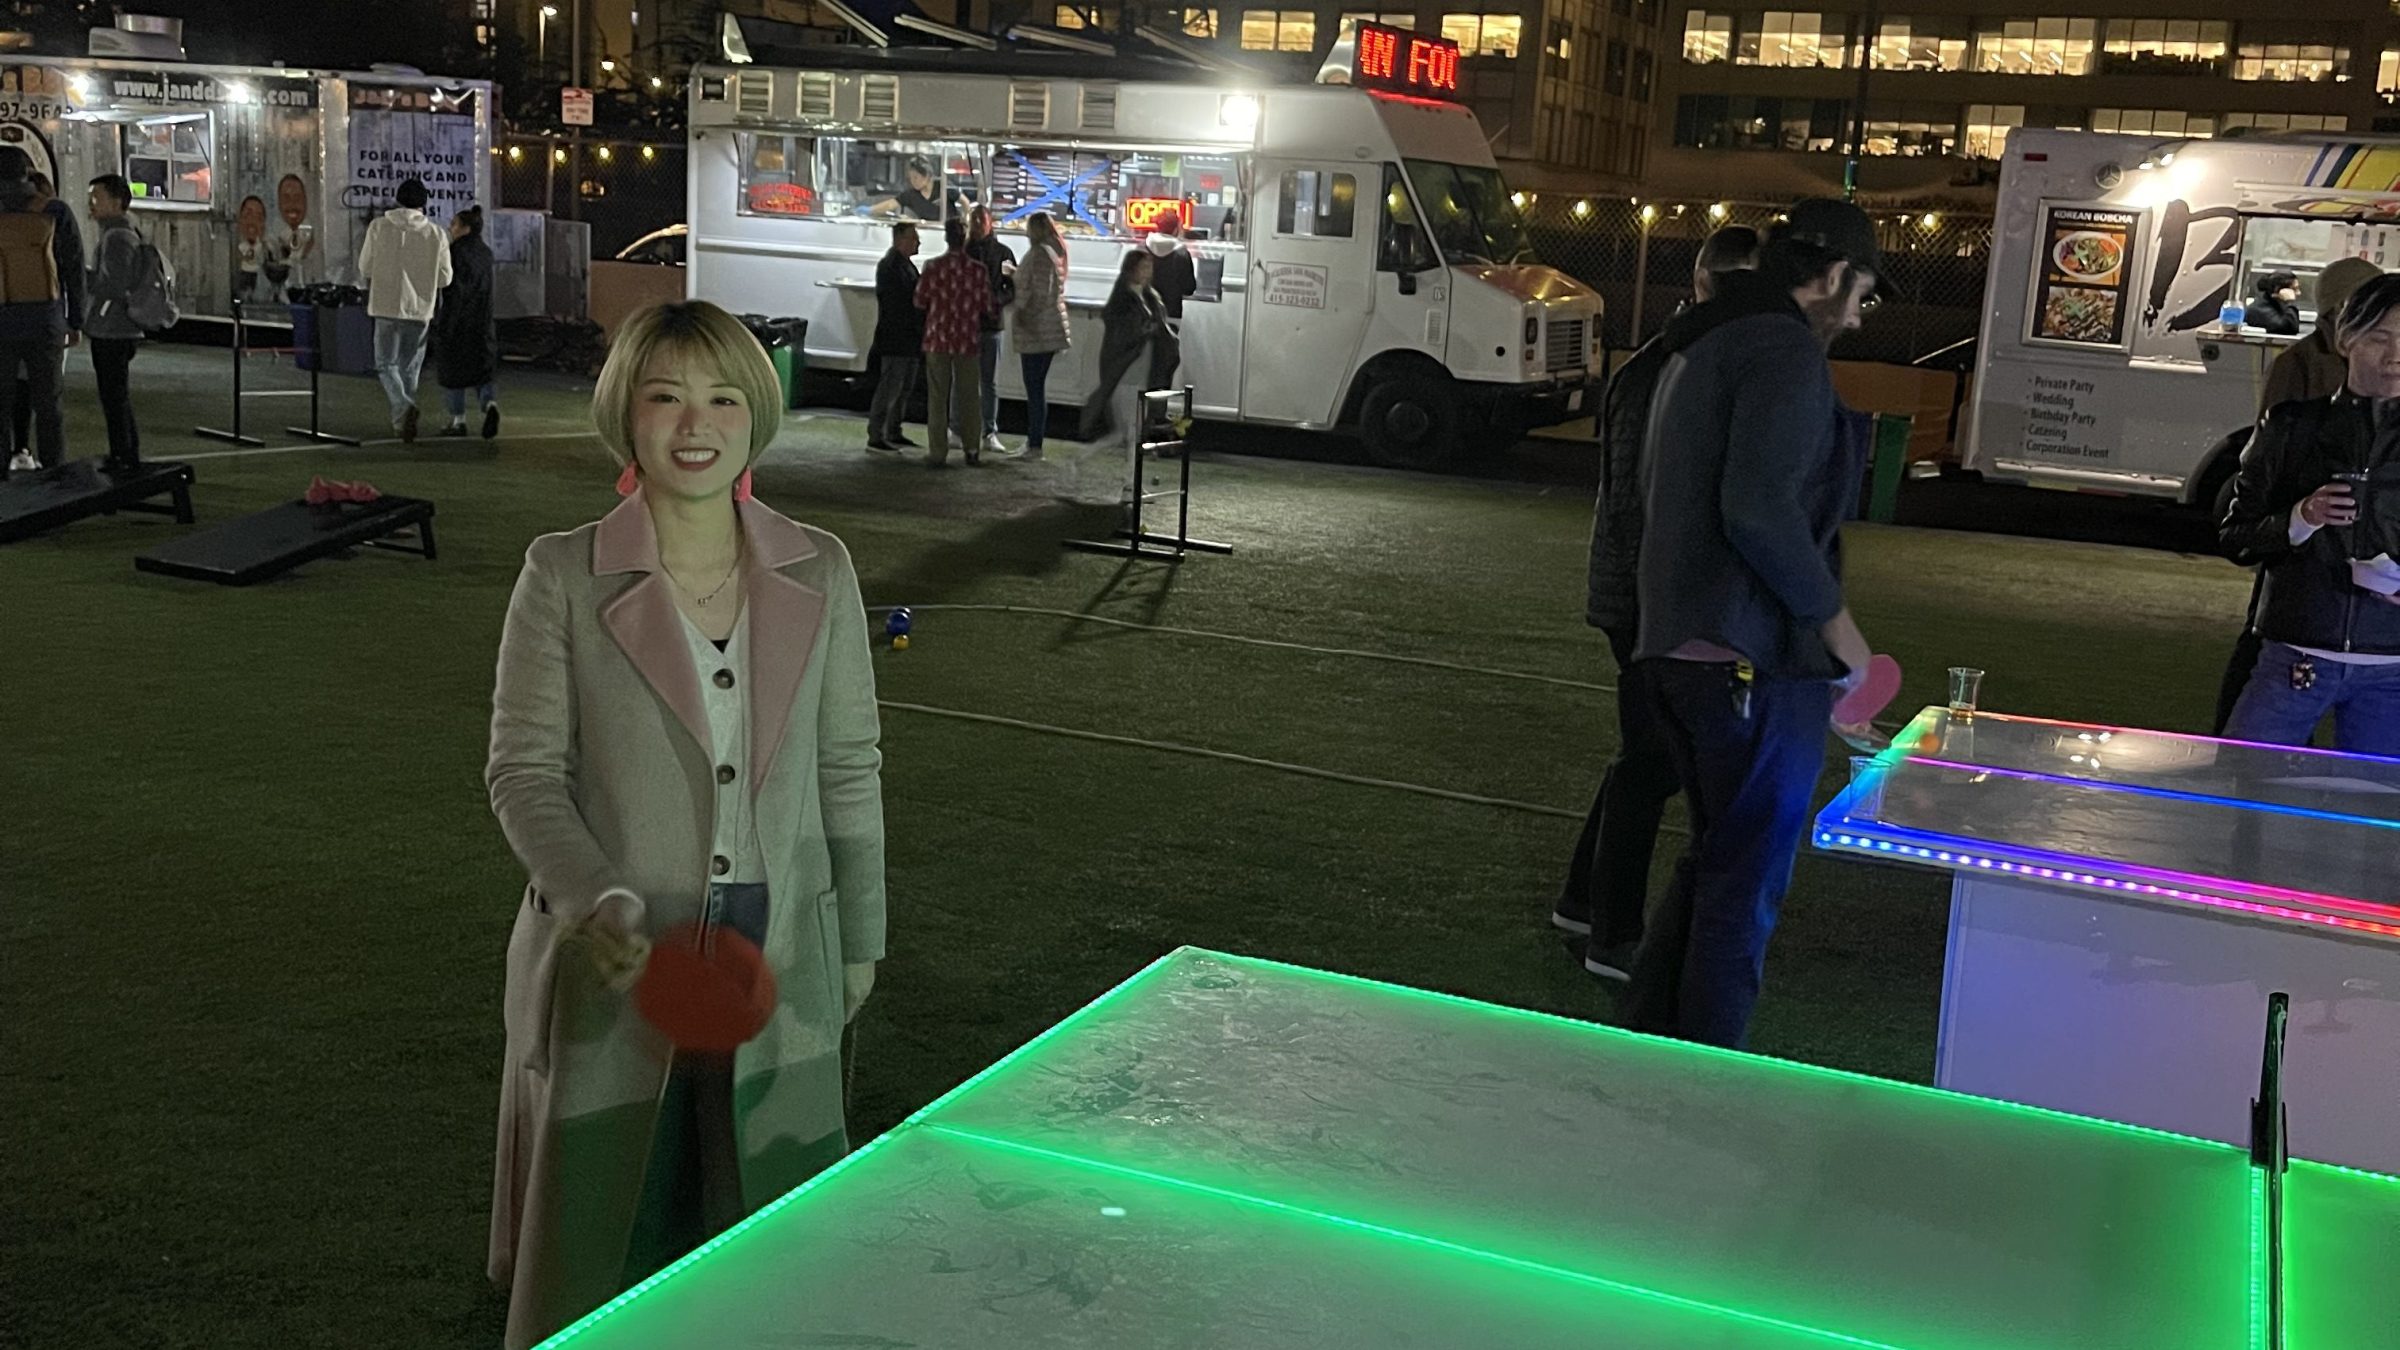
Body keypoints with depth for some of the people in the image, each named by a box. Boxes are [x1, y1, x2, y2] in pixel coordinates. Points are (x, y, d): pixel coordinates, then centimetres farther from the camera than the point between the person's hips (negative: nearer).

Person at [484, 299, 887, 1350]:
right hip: (618, 953, -2)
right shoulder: (563, 576, -7)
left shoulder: (819, 573, -1)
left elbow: (848, 771, 5)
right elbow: (523, 771, -6)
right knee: (603, 1223, 13)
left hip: (777, 950, 2)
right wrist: (601, 899, -22)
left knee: (762, 1228, 15)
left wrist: (859, 940, 10)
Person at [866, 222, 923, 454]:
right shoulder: (889, 266, -14)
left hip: (909, 339, 10)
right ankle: (875, 437, -3)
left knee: (904, 388, 15)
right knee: (889, 389, -7)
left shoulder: (907, 264, 15)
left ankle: (893, 434, 23)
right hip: (895, 340, -10)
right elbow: (896, 303, -20)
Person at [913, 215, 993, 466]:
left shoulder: (933, 267, -10)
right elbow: (987, 307, -1)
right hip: (968, 340, 1)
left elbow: (920, 301, -3)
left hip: (938, 339, -1)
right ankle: (972, 449, 17)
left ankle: (938, 453, 3)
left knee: (938, 397, 4)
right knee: (970, 395, 12)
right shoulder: (979, 270, -7)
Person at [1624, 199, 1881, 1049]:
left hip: (1677, 649, 10)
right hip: (1755, 660, -10)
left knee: (1717, 859, 20)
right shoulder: (1788, 351, -13)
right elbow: (1759, 507, -25)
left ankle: (1645, 1037, 26)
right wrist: (1832, 617, -13)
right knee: (1747, 880, 2)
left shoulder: (1701, 348, 18)